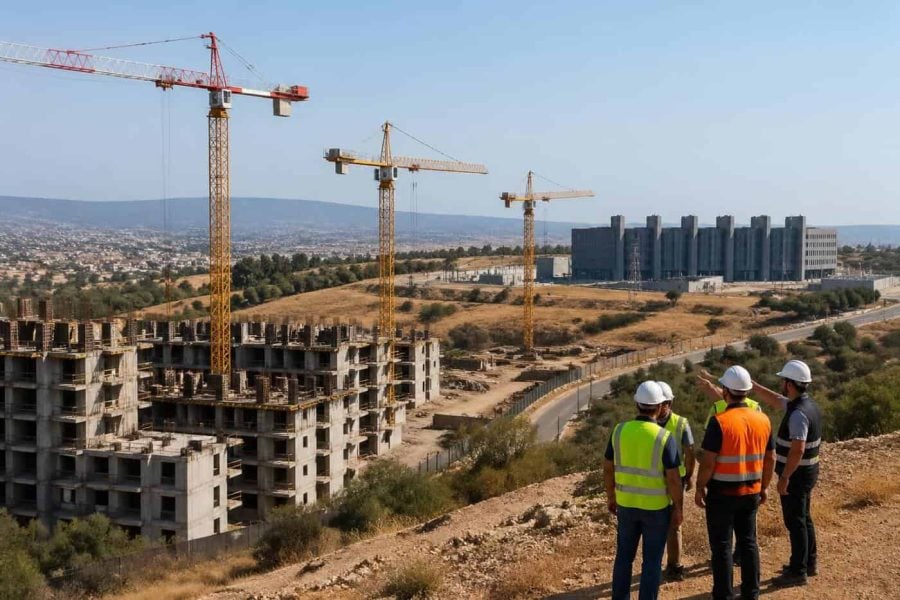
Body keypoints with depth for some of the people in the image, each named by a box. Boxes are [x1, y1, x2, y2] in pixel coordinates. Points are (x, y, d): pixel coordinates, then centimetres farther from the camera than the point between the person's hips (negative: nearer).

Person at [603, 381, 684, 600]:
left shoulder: (619, 430, -7)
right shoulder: (665, 438, -18)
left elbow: (608, 468, 0)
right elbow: (673, 479, -16)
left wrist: (611, 497, 15)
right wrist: (678, 508, -2)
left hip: (626, 503, 3)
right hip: (656, 506, -3)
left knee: (624, 555, 18)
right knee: (652, 560, 9)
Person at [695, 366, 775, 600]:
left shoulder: (720, 422, -19)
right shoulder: (763, 420, -1)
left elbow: (708, 462, -18)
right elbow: (770, 459, 7)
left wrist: (700, 488, -5)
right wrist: (763, 487, 18)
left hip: (723, 493, -5)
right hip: (751, 492, 5)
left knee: (722, 546, 4)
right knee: (749, 541, 16)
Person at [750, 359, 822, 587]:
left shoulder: (799, 414, -26)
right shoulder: (803, 404, 5)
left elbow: (797, 450, -28)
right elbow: (773, 399, 19)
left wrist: (784, 477, -23)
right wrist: (751, 384, 16)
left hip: (796, 474, -10)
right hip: (806, 472, 10)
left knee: (795, 521, 0)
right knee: (803, 518, 20)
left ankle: (798, 572, 8)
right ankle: (809, 562, 32)